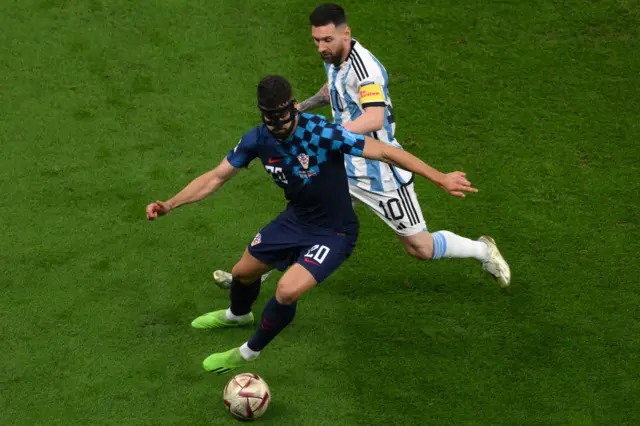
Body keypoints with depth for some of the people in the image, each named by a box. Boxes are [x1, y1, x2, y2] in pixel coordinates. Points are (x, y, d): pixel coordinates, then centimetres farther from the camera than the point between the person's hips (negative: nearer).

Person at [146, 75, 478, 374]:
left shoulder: (322, 133, -31)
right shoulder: (258, 139, -14)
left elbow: (384, 151, -28)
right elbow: (216, 177, -3)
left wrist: (441, 179, -30)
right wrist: (168, 205, -12)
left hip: (333, 233, -6)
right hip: (295, 220, 6)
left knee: (287, 291, -24)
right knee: (243, 272, 20)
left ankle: (249, 353, 4)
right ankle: (237, 315, 58)